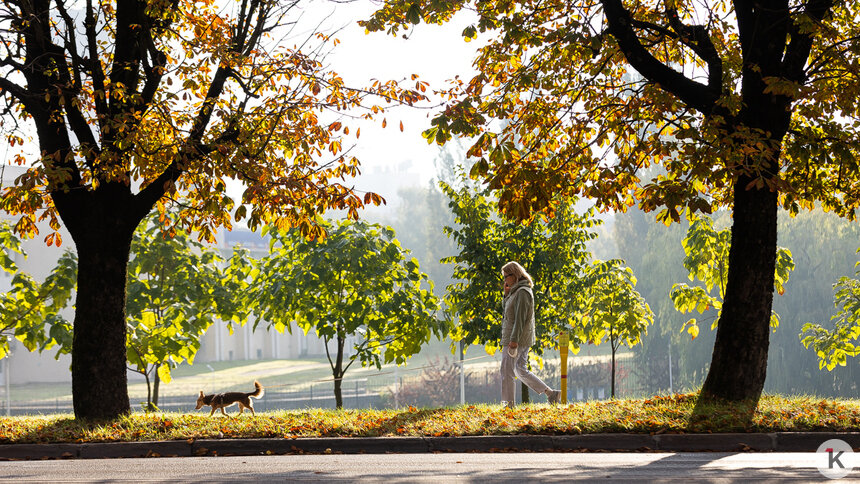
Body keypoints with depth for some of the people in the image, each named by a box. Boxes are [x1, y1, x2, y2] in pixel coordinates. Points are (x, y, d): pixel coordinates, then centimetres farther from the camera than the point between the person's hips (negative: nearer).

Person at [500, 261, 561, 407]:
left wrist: (514, 340, -24)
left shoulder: (522, 292, -15)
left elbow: (520, 318, -21)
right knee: (521, 371, 13)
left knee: (506, 370, -5)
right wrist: (507, 294, 10)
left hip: (517, 338, -10)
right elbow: (506, 309, 26)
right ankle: (551, 393, 11)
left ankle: (508, 403, -1)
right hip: (524, 340, 10)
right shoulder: (516, 291, 16)